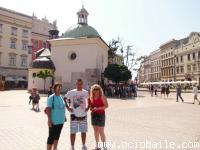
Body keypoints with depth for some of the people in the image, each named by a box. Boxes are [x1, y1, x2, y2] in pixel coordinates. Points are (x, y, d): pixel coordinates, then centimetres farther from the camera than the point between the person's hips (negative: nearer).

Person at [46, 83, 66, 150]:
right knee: (51, 137, 0)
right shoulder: (51, 97, -12)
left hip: (61, 121, 7)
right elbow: (48, 109, -16)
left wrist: (64, 117, 16)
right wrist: (49, 120, -20)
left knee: (57, 136, 18)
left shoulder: (61, 97, 9)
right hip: (53, 121, -7)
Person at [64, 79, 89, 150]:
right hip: (74, 115, -2)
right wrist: (67, 107, -5)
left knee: (83, 132, 12)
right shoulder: (71, 92, -7)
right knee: (73, 132, 5)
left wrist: (88, 107, 4)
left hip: (83, 115, 2)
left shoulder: (86, 92, 0)